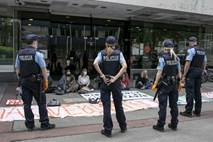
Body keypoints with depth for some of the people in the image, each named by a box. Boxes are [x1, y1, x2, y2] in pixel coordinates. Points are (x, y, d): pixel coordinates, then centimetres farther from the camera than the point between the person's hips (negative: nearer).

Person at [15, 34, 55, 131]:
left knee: (27, 104, 9)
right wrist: (46, 81, -4)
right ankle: (45, 124, 9)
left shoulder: (19, 54, 6)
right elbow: (43, 69, -12)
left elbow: (17, 69, 10)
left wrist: (20, 79, 17)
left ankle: (30, 125, 16)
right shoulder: (37, 54, -11)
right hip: (35, 81, -5)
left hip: (24, 81, 5)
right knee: (41, 103, 4)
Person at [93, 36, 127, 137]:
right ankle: (123, 127, 29)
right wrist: (115, 77, -13)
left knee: (106, 107, 5)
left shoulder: (102, 53, -1)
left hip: (105, 82, -1)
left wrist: (102, 76, -14)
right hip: (116, 82, 1)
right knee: (118, 105, 14)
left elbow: (95, 63, -19)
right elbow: (124, 66, -13)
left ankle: (108, 130, 11)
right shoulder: (118, 53, 0)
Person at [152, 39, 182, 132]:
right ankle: (174, 125, 22)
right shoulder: (177, 58, 4)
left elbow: (159, 72, -14)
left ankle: (160, 125, 10)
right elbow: (179, 72, 6)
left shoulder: (163, 58, -12)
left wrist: (155, 83, -8)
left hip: (165, 84, -5)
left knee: (163, 105, 2)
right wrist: (179, 82, 16)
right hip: (174, 84, 5)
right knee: (174, 104, 13)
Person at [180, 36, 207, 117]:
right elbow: (205, 63, 16)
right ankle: (198, 111, 19)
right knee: (197, 91, 12)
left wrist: (184, 76, -15)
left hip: (191, 72, -7)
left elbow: (188, 63, -18)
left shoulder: (191, 50, -12)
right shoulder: (203, 50, 12)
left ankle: (188, 111, 1)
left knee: (190, 92, -3)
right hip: (199, 72, 8)